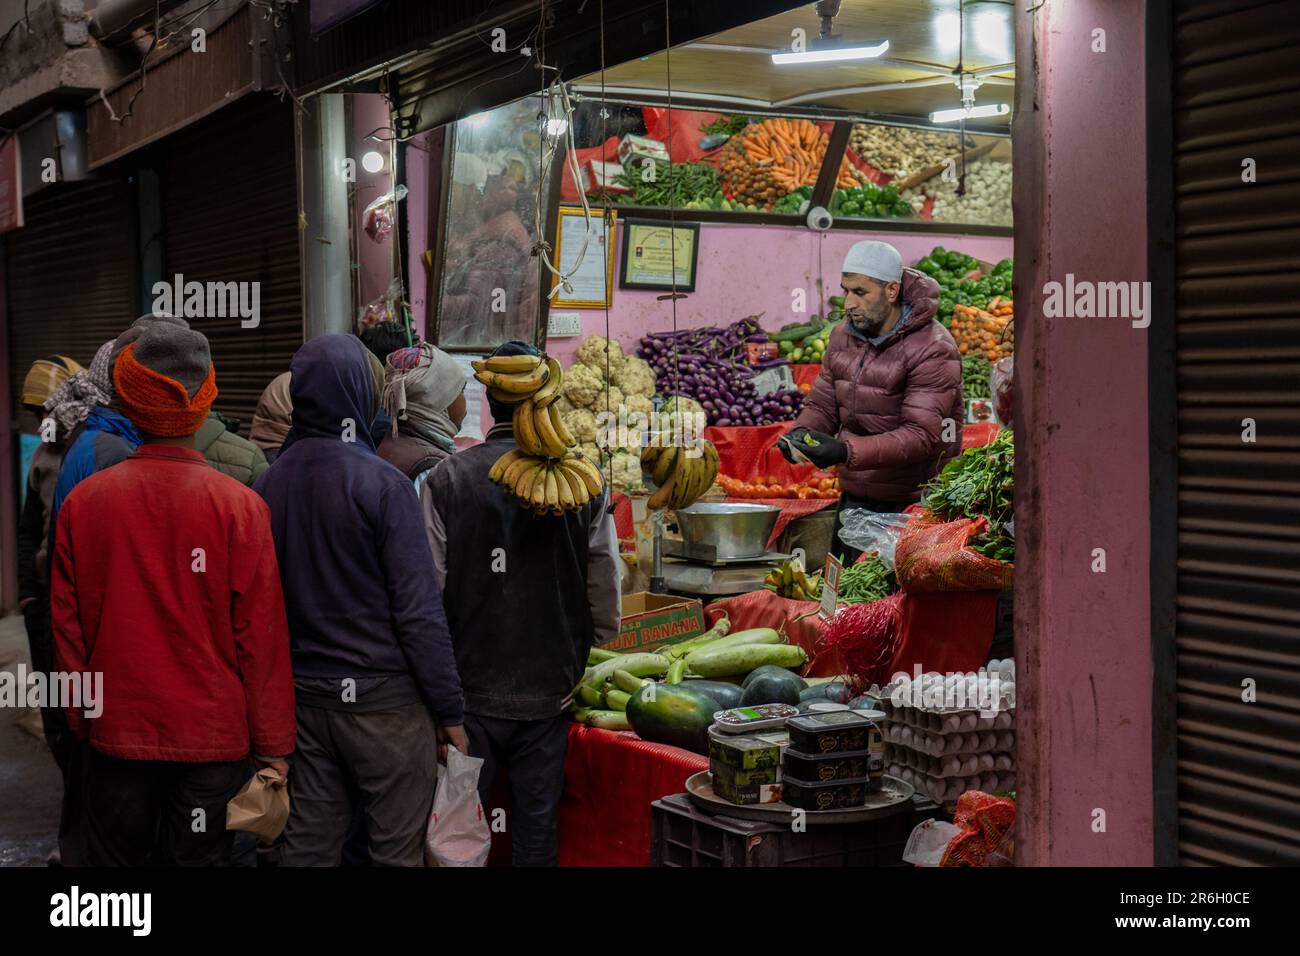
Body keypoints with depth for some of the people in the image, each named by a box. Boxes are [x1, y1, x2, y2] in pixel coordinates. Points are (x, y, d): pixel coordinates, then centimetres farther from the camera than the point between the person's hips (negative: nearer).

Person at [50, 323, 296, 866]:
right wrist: (273, 746, -2)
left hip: (116, 733, 2)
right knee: (198, 858, 9)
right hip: (212, 737, -2)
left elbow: (67, 625, 1)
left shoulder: (83, 501, -5)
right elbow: (262, 636, -10)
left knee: (114, 856, 14)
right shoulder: (239, 505, -12)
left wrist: (80, 719, 15)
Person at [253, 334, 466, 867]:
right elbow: (419, 611, -14)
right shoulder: (381, 484, -14)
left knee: (308, 845, 12)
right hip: (382, 698, -6)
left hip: (305, 697, 6)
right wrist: (451, 712, -7)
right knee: (397, 849, 4)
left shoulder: (267, 485, 2)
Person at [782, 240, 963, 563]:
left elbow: (922, 435, -24)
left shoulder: (933, 349, -16)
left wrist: (847, 451, -34)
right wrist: (801, 432, -13)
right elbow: (822, 404, 12)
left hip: (912, 503, -7)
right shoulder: (843, 337, 7)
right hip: (853, 498, 7)